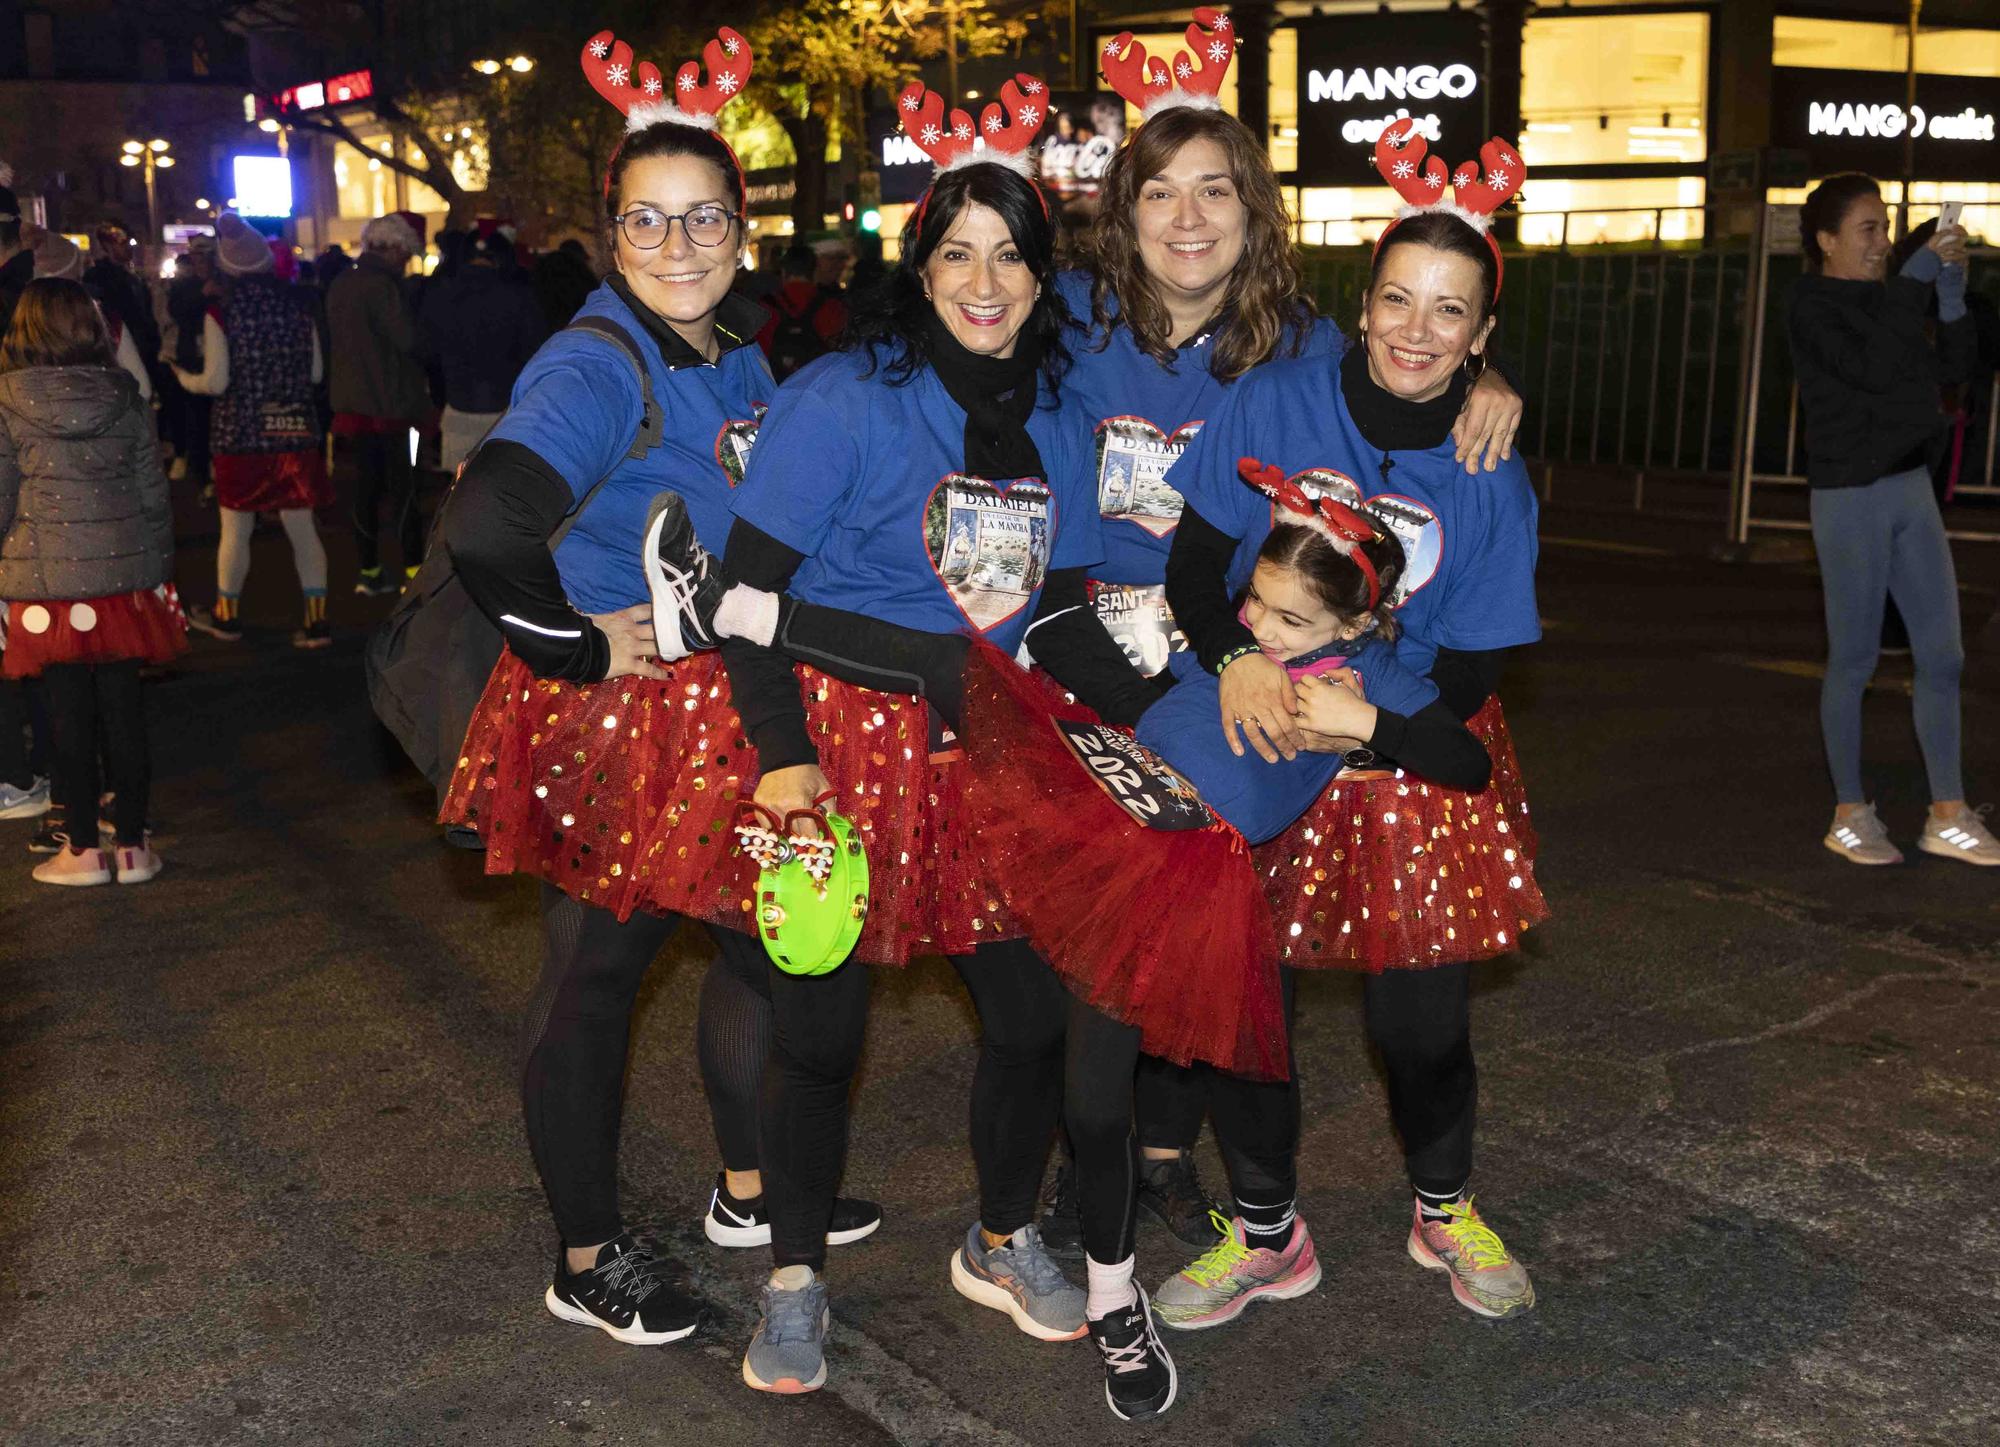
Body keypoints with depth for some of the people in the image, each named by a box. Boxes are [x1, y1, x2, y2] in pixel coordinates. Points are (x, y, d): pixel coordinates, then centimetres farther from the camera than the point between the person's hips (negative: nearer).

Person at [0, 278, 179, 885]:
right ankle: (133, 845, 14)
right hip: (123, 577, 2)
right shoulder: (124, 398, 0)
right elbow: (154, 495, 4)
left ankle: (84, 849, 13)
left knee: (70, 712, 6)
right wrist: (158, 571, 14)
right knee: (124, 707, 8)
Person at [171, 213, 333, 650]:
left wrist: (183, 377, 11)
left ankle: (227, 615, 23)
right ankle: (317, 619, 4)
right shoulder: (298, 304, 1)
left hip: (239, 432, -2)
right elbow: (316, 372, 6)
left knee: (235, 530, 9)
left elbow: (215, 382, -10)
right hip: (296, 431, 3)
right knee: (302, 528, 6)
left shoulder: (221, 311, -9)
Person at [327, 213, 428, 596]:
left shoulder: (340, 285, 13)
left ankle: (368, 570, 16)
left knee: (367, 485, 12)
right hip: (387, 402, -8)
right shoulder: (381, 285, -16)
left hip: (353, 399, 8)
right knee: (402, 486, -3)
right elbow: (408, 338, -21)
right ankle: (414, 571, -2)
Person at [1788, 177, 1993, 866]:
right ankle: (1850, 815, 13)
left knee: (1942, 655, 5)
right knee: (1854, 660, 1)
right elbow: (1875, 367, -23)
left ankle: (1947, 816, 13)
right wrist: (1918, 279, -17)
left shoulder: (1883, 297, 12)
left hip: (1911, 487, 7)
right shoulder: (1813, 304, -8)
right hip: (1851, 498, -7)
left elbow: (1952, 368, 10)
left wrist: (1952, 298, -3)